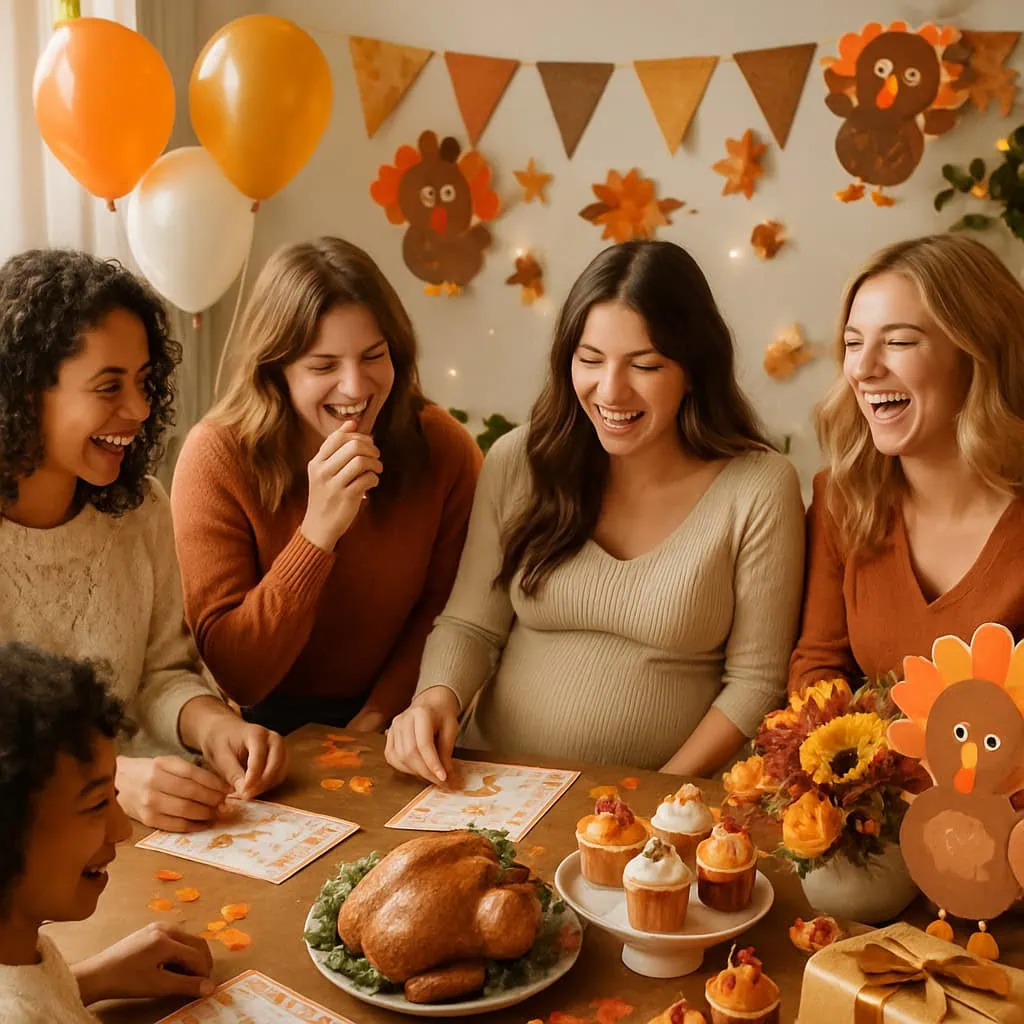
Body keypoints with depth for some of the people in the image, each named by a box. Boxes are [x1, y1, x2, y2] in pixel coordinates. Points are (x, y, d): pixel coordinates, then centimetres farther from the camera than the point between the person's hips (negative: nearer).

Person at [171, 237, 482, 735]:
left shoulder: (443, 447, -9)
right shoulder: (218, 456, -15)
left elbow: (445, 609, 3)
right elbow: (235, 674, -17)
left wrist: (377, 716, -11)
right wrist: (318, 532, -29)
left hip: (392, 723, 3)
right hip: (267, 725, -2)